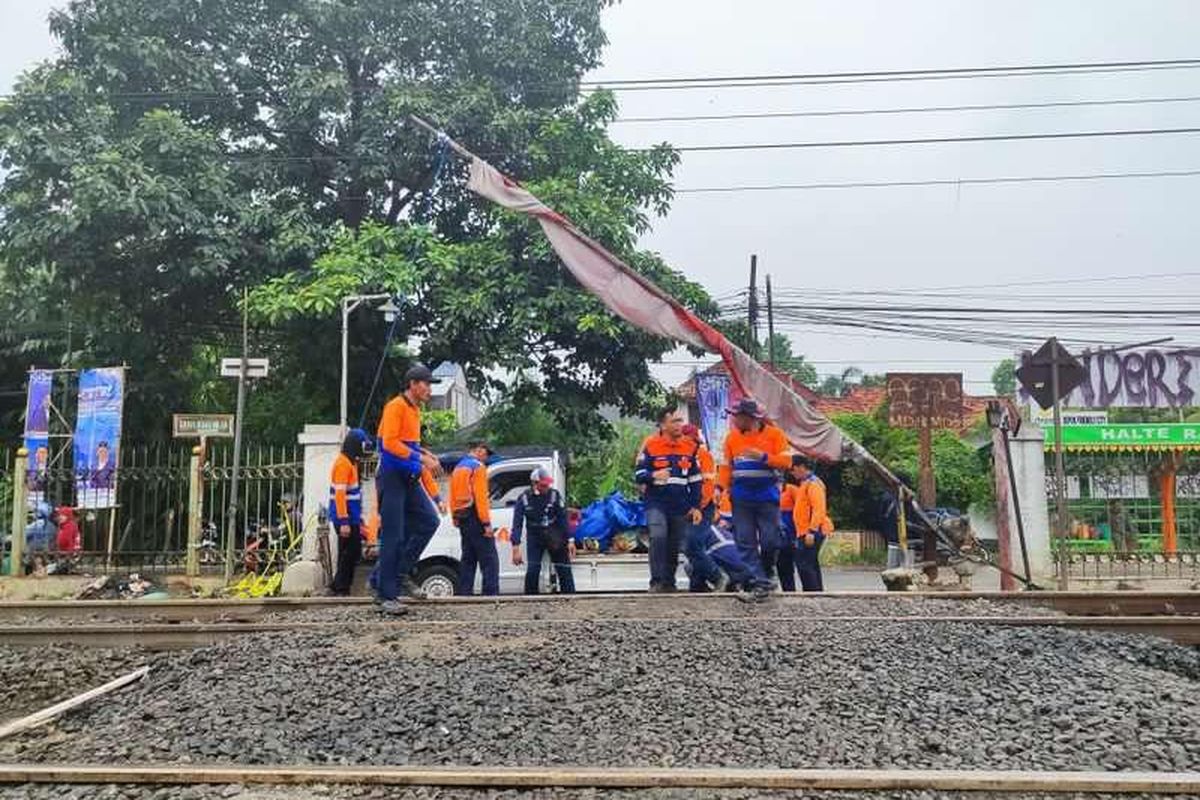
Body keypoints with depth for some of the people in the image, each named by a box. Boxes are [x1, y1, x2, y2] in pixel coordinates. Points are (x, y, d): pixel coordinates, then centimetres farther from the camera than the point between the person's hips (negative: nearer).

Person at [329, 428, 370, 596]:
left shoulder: (350, 462, 16)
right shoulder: (343, 463, -15)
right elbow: (339, 494, -21)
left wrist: (358, 517, 22)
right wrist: (344, 522, -24)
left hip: (352, 517, 10)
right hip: (346, 519, -10)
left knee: (354, 552, 14)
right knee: (347, 553, -4)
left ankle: (340, 586, 21)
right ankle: (341, 588, 4)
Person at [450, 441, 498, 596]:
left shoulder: (457, 469, 20)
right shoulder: (478, 466, -7)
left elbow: (453, 498, 19)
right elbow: (481, 496, -16)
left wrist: (456, 520, 20)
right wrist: (487, 523, -18)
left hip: (462, 519, 9)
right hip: (475, 517, -9)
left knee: (468, 558, 12)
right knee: (489, 559, -9)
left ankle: (463, 593, 10)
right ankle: (491, 593, -16)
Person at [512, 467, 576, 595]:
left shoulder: (554, 495, -7)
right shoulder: (524, 499, -9)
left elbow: (564, 518, -4)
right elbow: (517, 524, -12)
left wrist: (570, 540, -9)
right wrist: (516, 548, -20)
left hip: (555, 537, 1)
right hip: (535, 537, -1)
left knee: (564, 570, 1)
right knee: (532, 570, -13)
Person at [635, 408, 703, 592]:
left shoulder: (691, 447, 8)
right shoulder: (651, 445, -2)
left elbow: (696, 480, 14)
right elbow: (638, 475, -1)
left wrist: (696, 507, 9)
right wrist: (654, 475, -21)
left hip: (681, 506, 3)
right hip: (656, 503, -3)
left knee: (675, 546, 8)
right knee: (658, 537, -23)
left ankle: (669, 582, 23)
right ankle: (656, 581, -15)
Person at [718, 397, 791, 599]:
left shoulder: (774, 434, 0)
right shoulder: (732, 437, 8)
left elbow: (786, 461, -5)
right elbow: (726, 466, 11)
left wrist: (763, 456, -18)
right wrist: (721, 486, -3)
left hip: (767, 497, -2)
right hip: (741, 498, 2)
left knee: (769, 540, 0)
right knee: (745, 542, -3)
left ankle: (767, 574, 23)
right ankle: (758, 581, -1)